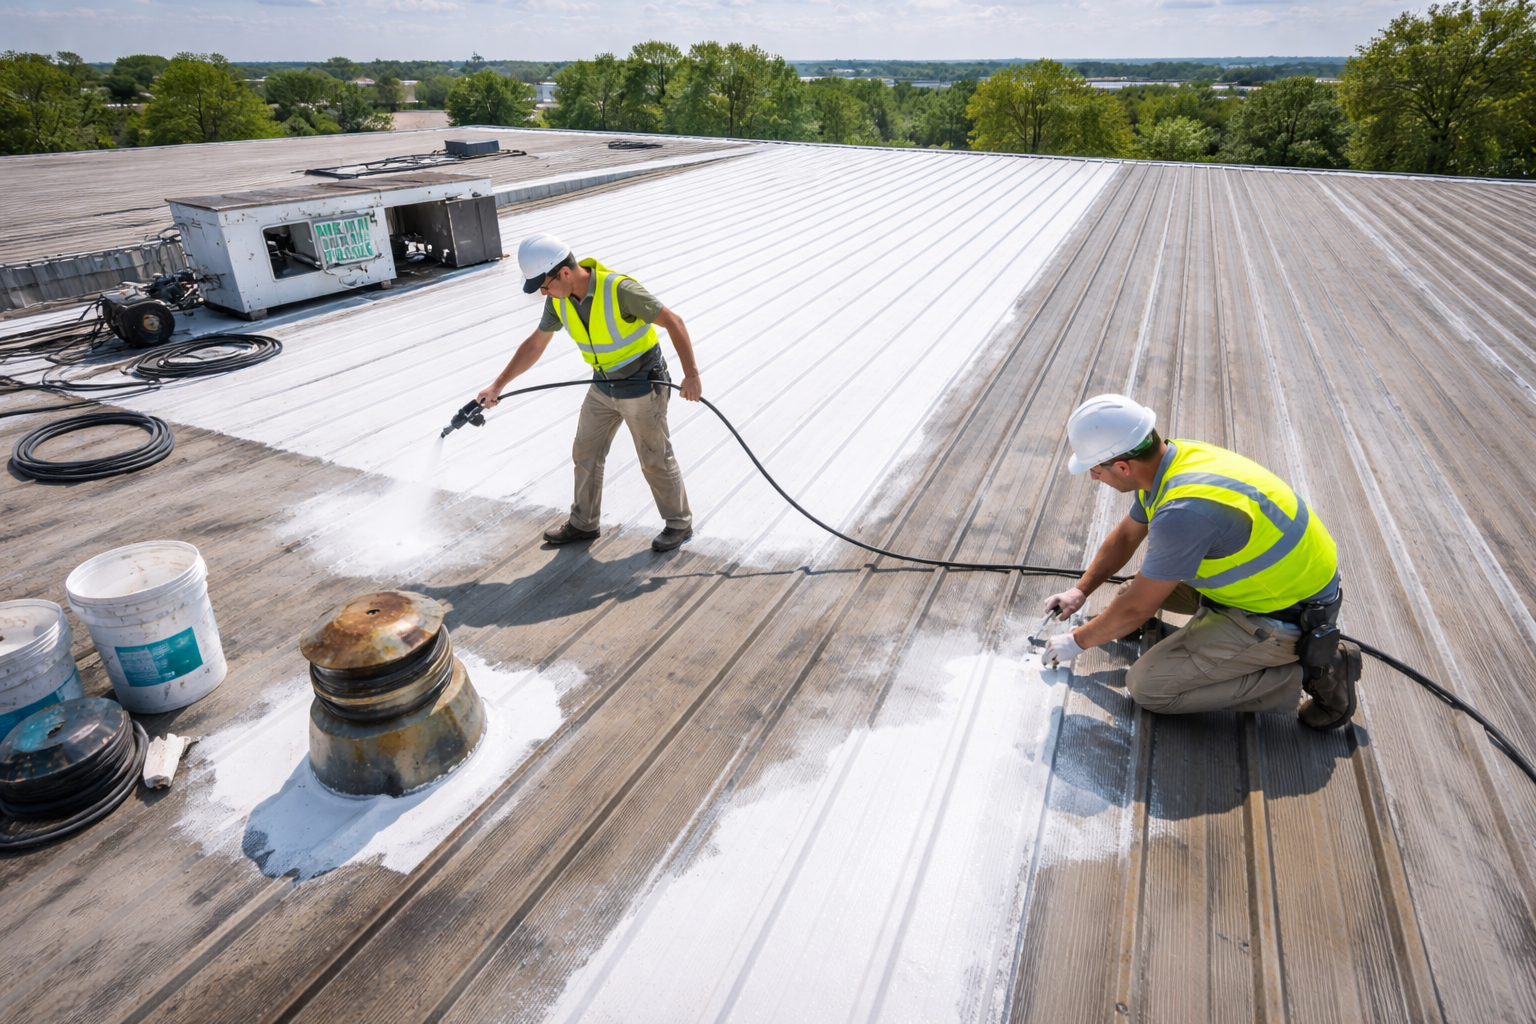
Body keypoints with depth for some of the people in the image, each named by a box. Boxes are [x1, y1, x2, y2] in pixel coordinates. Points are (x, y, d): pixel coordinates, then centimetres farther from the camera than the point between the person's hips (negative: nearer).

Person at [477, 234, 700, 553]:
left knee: (656, 459, 5)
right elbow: (535, 344, 5)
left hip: (642, 386, -7)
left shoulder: (620, 289, -29)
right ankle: (583, 522, 31)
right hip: (604, 386, 7)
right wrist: (497, 386, 4)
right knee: (585, 453, 13)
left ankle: (679, 523, 25)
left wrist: (691, 374, -24)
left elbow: (673, 321, -23)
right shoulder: (559, 299, -7)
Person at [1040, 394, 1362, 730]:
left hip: (1289, 614, -9)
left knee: (1146, 687, -9)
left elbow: (1136, 609, -22)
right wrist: (1080, 590, 14)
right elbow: (1126, 536, 13)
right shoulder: (1172, 458, -5)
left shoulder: (1183, 511, -33)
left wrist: (1077, 641, -6)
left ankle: (1306, 673, -4)